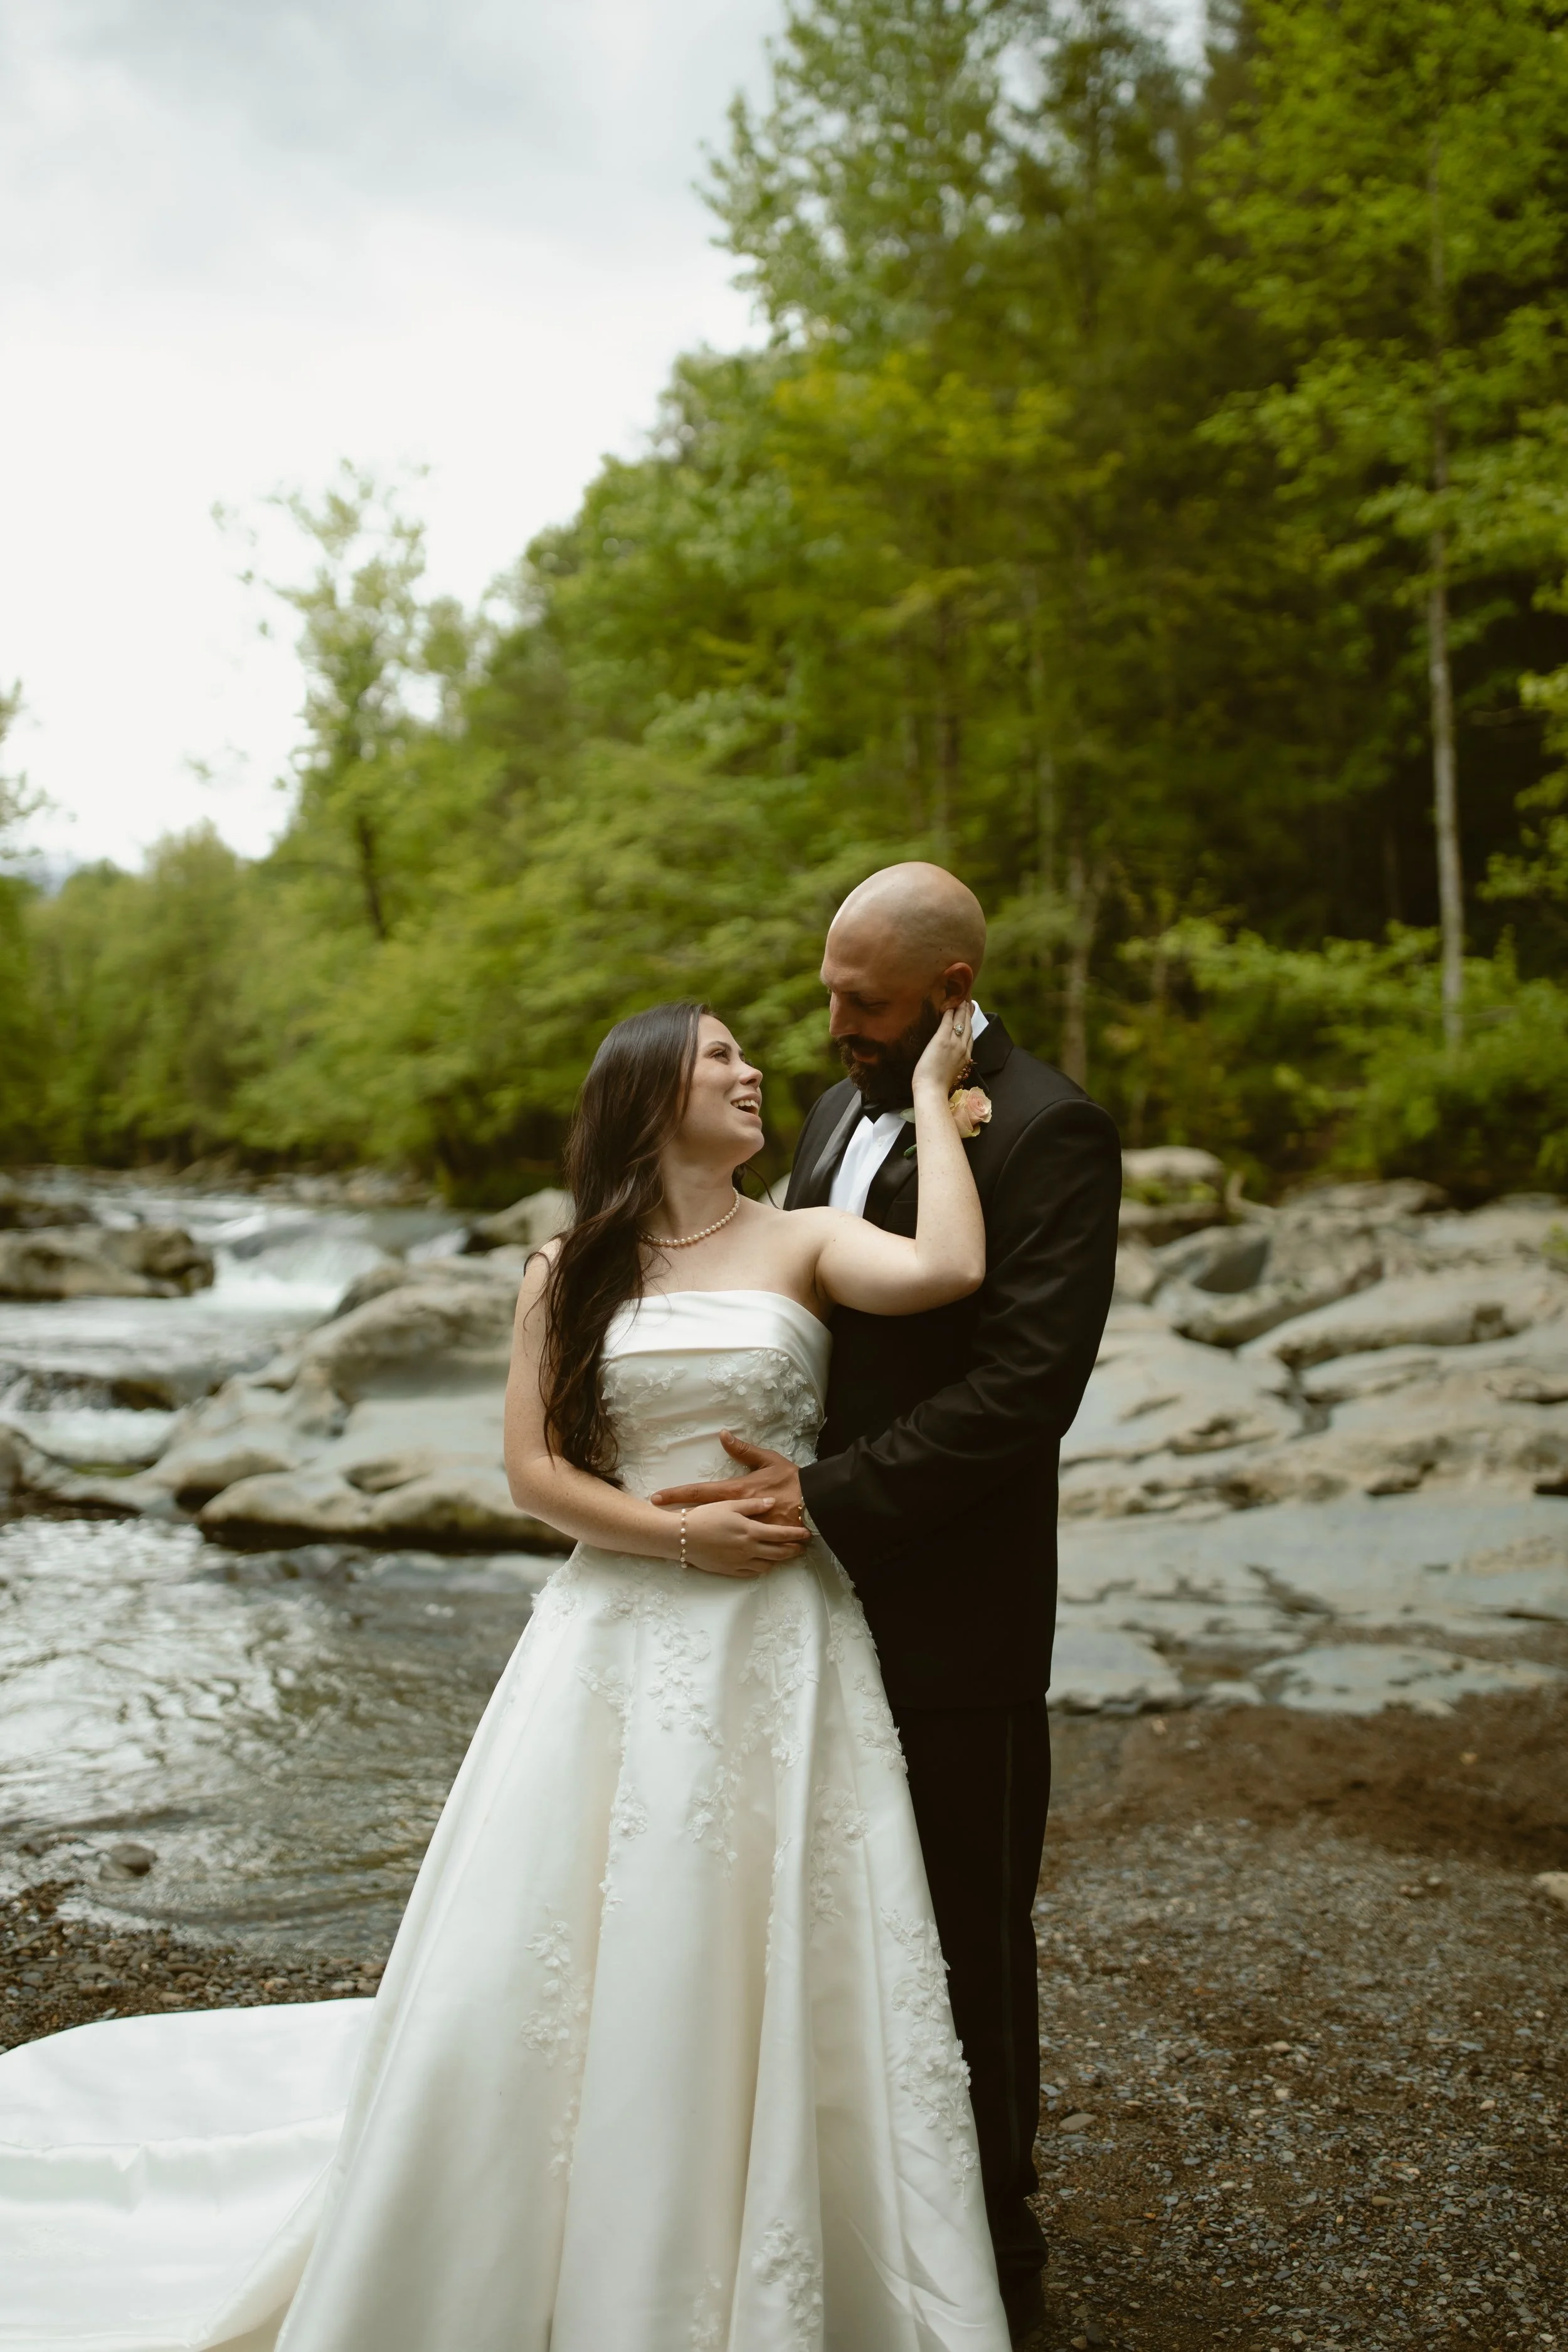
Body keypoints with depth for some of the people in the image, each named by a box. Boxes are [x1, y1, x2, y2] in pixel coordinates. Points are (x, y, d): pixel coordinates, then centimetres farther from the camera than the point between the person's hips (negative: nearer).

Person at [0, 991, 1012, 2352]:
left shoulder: (806, 1243, 2)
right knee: (558, 1970, 2)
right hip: (617, 1648, 1)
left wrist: (932, 1095, -8)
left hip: (780, 1653, -1)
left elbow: (948, 1269, -18)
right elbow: (534, 1469, 1)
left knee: (770, 1978, 4)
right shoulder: (571, 1275, 7)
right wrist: (683, 1534, -11)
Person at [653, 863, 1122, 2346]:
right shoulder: (838, 1111, 11)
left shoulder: (1046, 1134, -15)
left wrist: (827, 1495, -24)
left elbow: (1020, 1390, -23)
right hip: (828, 1590, 7)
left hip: (951, 1615, -7)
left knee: (964, 1939, 9)